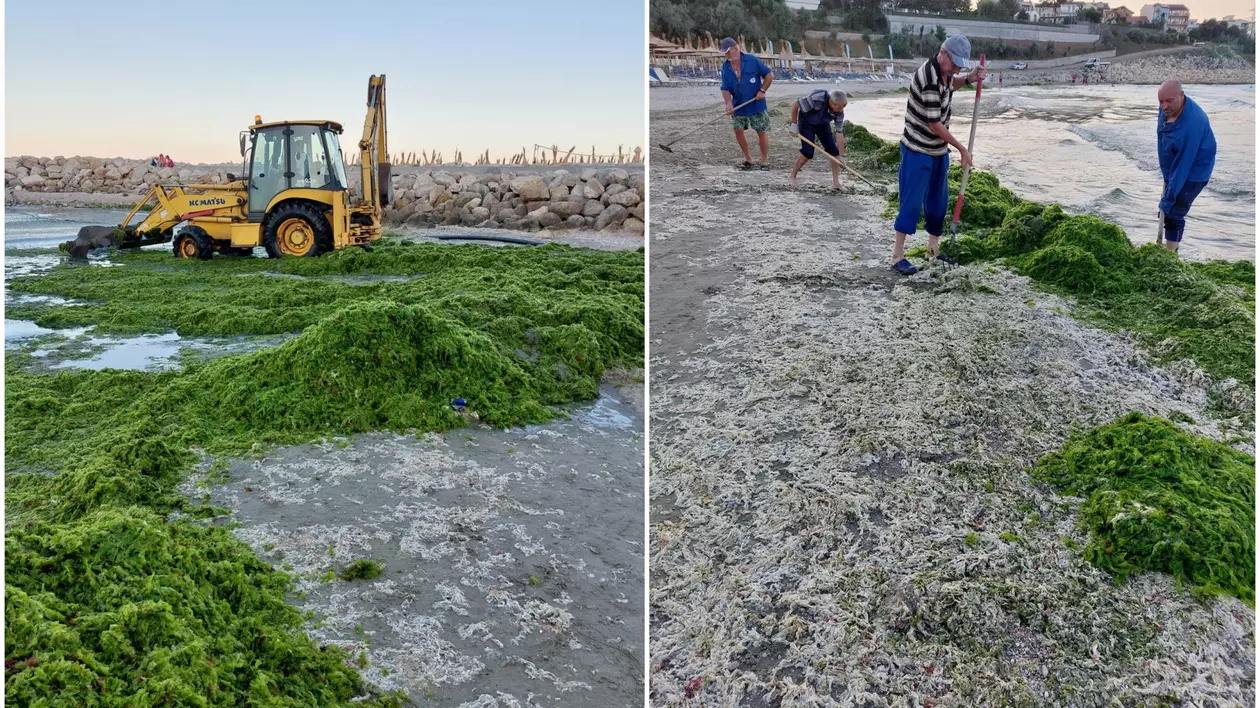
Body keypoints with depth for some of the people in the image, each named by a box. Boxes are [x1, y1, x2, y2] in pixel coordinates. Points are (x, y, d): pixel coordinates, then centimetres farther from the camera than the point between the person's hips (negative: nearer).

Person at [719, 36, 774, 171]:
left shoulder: (752, 60, -11)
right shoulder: (726, 67, -1)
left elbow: (769, 75, -4)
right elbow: (725, 89, -3)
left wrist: (762, 91, -13)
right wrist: (729, 103, -20)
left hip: (757, 105, -3)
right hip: (738, 106, 4)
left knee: (762, 132, 0)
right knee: (738, 131, -1)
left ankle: (765, 161, 12)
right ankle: (748, 159, 16)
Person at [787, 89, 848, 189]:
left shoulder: (839, 112, -22)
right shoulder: (817, 99, -38)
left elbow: (839, 133, -16)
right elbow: (795, 104, -26)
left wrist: (841, 156, -17)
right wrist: (794, 124, -19)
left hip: (823, 124, 5)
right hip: (806, 123, -5)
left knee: (834, 151, -5)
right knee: (808, 152, -18)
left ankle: (836, 181, 6)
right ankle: (792, 177, 2)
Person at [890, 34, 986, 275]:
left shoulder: (944, 70, 0)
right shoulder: (929, 78, -26)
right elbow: (934, 123, -24)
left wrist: (969, 79, 4)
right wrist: (962, 148, -15)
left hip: (939, 149, 9)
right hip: (918, 149, -9)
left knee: (938, 201, 15)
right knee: (912, 202, -6)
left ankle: (933, 247, 29)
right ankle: (898, 255, 1)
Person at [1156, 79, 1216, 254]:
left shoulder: (1192, 124, -37)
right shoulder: (1168, 107, -12)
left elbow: (1183, 164, -33)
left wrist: (1169, 198, -29)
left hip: (1192, 173, -9)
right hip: (1172, 169, 9)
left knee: (1173, 213, -12)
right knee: (1165, 210, 17)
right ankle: (1171, 245, 35)